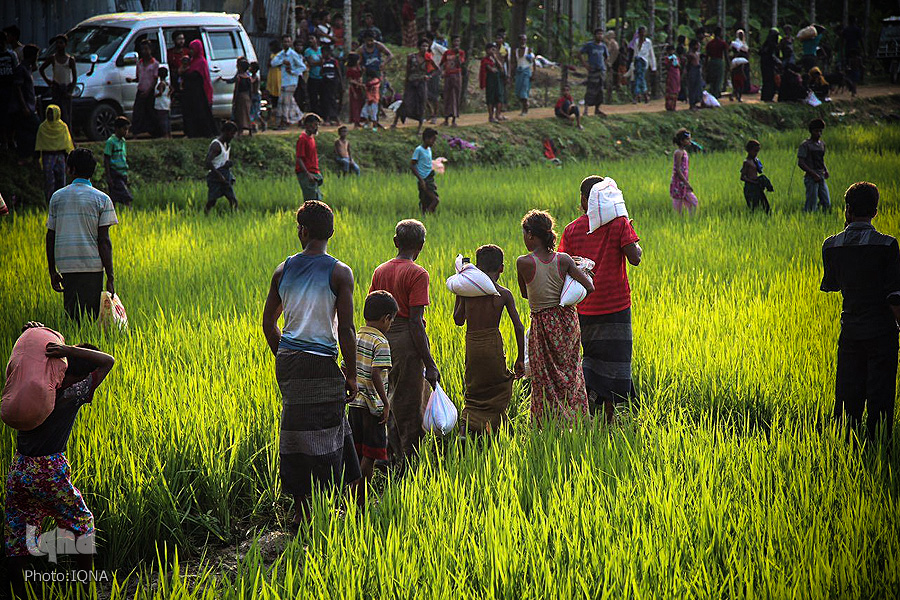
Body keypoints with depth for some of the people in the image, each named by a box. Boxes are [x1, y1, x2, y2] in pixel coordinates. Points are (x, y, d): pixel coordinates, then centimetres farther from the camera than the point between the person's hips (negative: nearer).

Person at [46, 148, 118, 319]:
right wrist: (110, 277, -4)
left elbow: (50, 238, 8)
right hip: (92, 265, -3)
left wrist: (52, 272, 16)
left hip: (65, 265, 3)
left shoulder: (57, 197, 7)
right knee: (90, 316, 0)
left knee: (71, 314, 8)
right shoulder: (102, 199, -1)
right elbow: (104, 241, -6)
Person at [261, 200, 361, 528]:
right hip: (321, 363, -5)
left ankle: (301, 509, 14)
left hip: (287, 361, 5)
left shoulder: (283, 270, 6)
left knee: (297, 437, 11)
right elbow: (345, 330, -11)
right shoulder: (340, 273, -7)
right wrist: (351, 374, -3)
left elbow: (268, 323, 12)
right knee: (322, 438, 2)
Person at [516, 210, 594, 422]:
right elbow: (589, 287, -8)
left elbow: (524, 293, 1)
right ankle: (576, 419, 24)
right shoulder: (563, 260, -7)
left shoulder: (524, 263, -14)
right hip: (568, 322, 4)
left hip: (543, 326, -4)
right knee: (571, 376, 18)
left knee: (546, 382, 8)